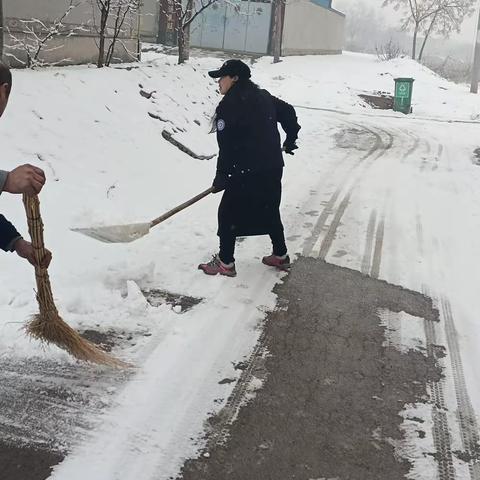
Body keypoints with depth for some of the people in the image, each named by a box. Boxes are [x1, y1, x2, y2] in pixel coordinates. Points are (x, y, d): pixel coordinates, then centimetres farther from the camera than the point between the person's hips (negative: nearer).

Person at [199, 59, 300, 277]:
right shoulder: (263, 96, 10)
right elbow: (288, 111, 21)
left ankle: (225, 262, 11)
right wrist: (291, 138, 34)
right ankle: (281, 256, 32)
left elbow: (227, 146, -14)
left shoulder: (229, 106, -13)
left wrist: (221, 175, -6)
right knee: (270, 211, 22)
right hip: (274, 167, 8)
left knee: (228, 212, 5)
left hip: (248, 172, -8)